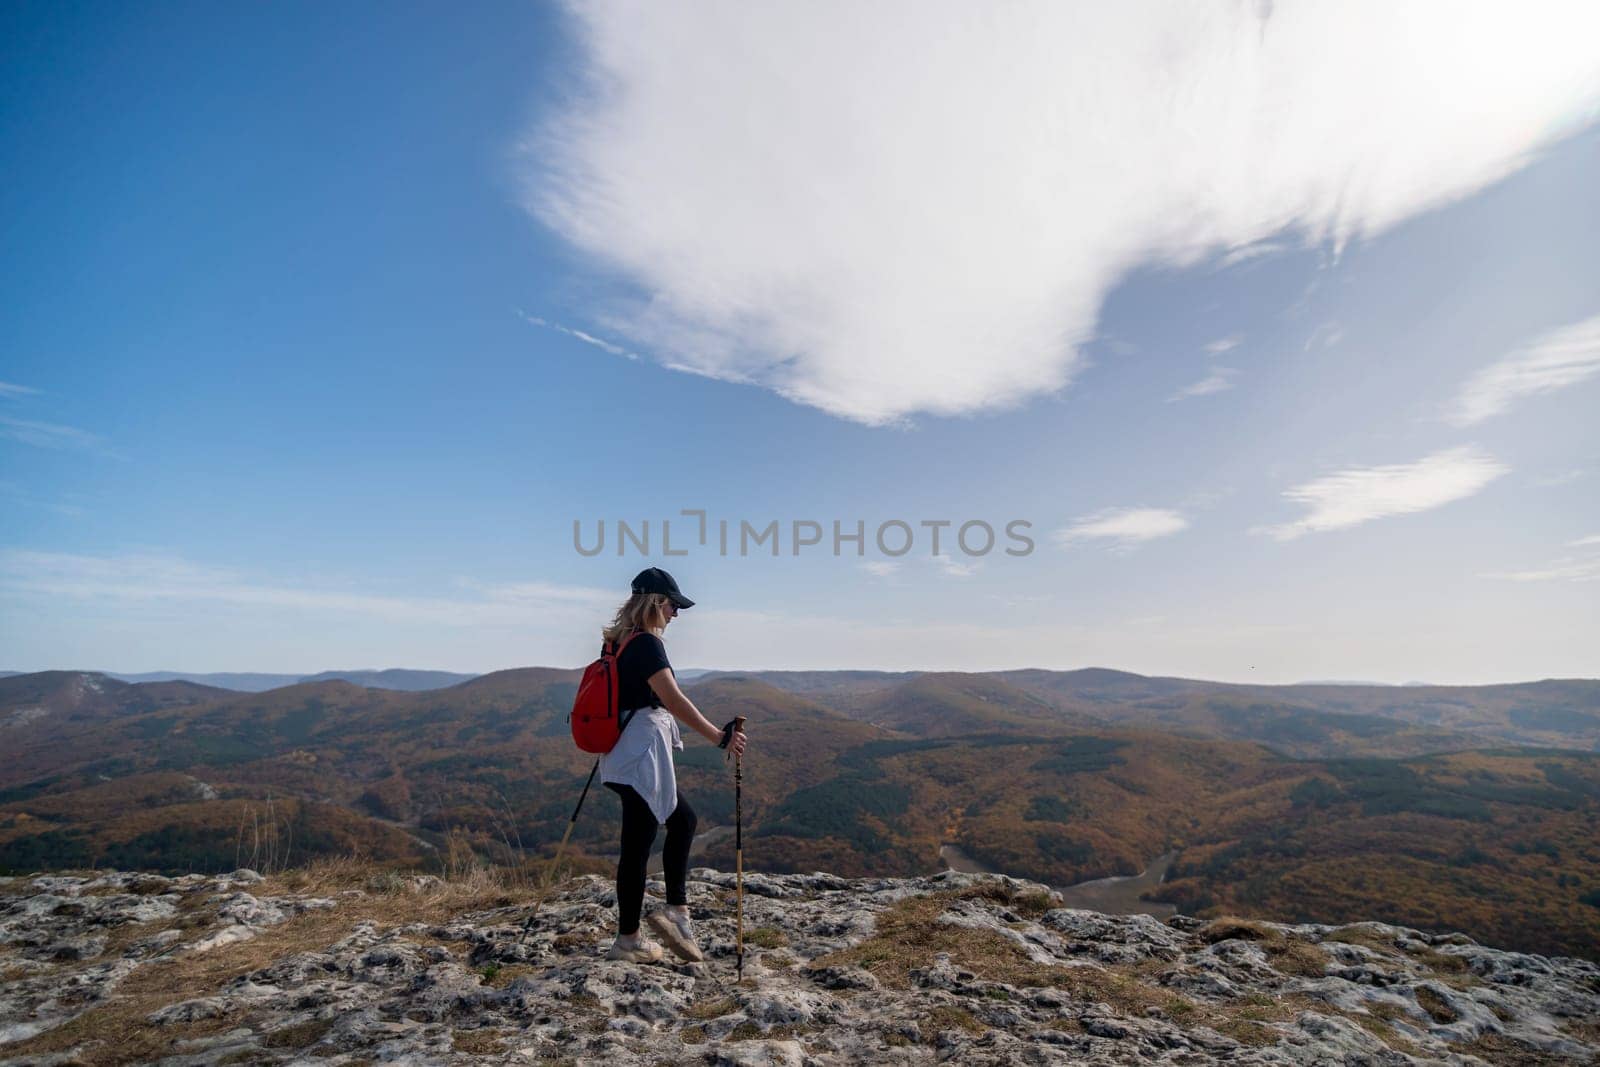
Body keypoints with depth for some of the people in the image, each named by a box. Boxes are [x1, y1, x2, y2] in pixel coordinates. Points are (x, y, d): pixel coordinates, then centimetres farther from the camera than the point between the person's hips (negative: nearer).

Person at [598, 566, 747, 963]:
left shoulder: (621, 642, 12)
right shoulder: (646, 643, -16)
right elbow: (673, 700, -26)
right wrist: (720, 737, -26)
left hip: (624, 752, 10)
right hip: (642, 755, -10)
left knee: (682, 820, 18)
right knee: (637, 845, 2)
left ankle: (677, 911, 18)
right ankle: (627, 940, 15)